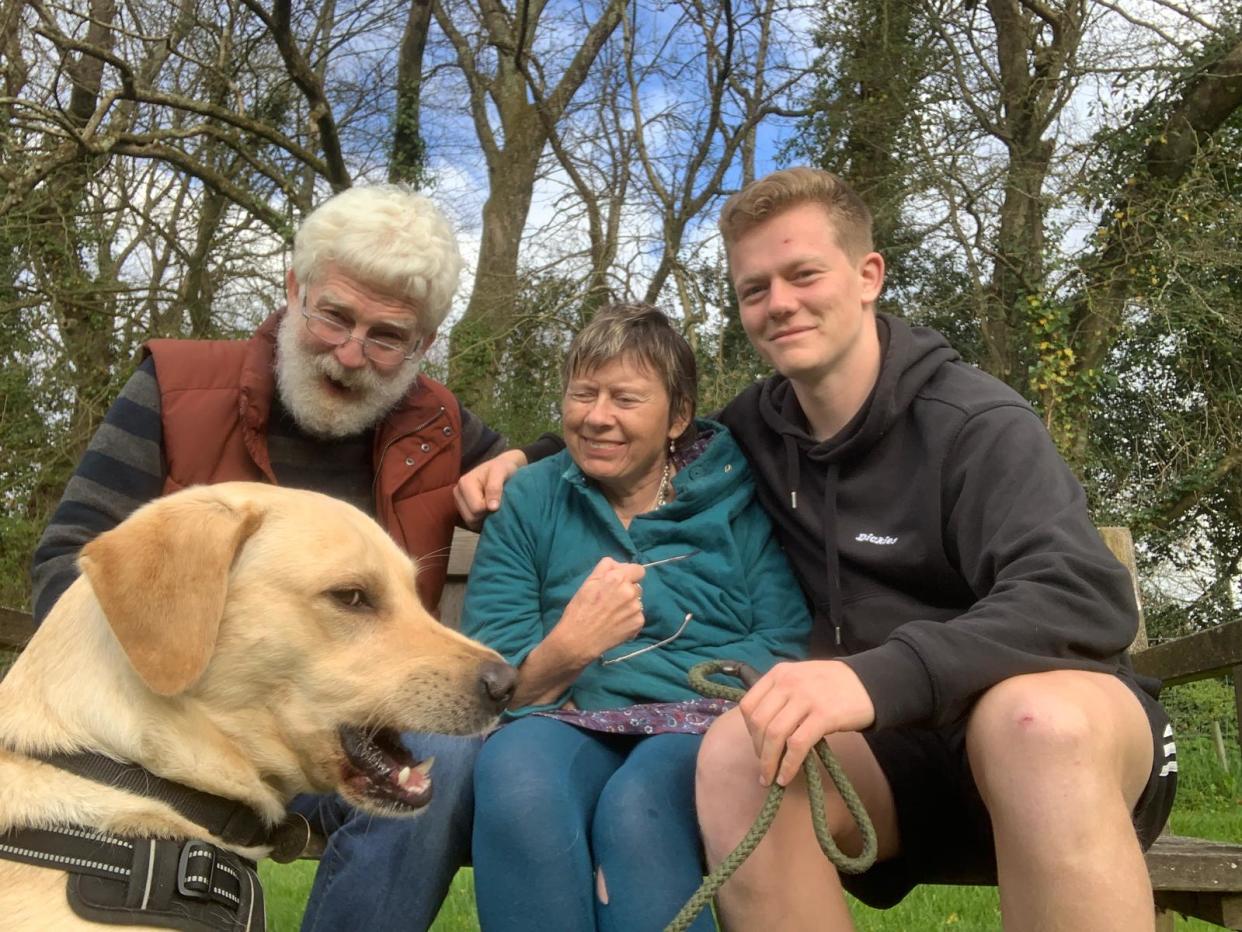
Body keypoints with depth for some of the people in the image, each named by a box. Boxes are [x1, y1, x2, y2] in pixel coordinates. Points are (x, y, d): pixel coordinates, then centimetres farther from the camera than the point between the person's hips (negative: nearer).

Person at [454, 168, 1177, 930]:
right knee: (736, 755, -27)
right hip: (901, 746, 4)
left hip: (1066, 736, -3)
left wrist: (877, 676, -41)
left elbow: (1088, 597, -28)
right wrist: (529, 460, 7)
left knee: (1038, 717, -38)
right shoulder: (756, 430, 5)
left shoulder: (974, 423, -12)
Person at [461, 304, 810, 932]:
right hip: (566, 722, 2)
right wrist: (567, 649, -18)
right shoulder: (527, 501, 11)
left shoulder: (742, 497, 7)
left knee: (636, 808, -36)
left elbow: (788, 652, -4)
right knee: (514, 775, -33)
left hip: (702, 726, -1)